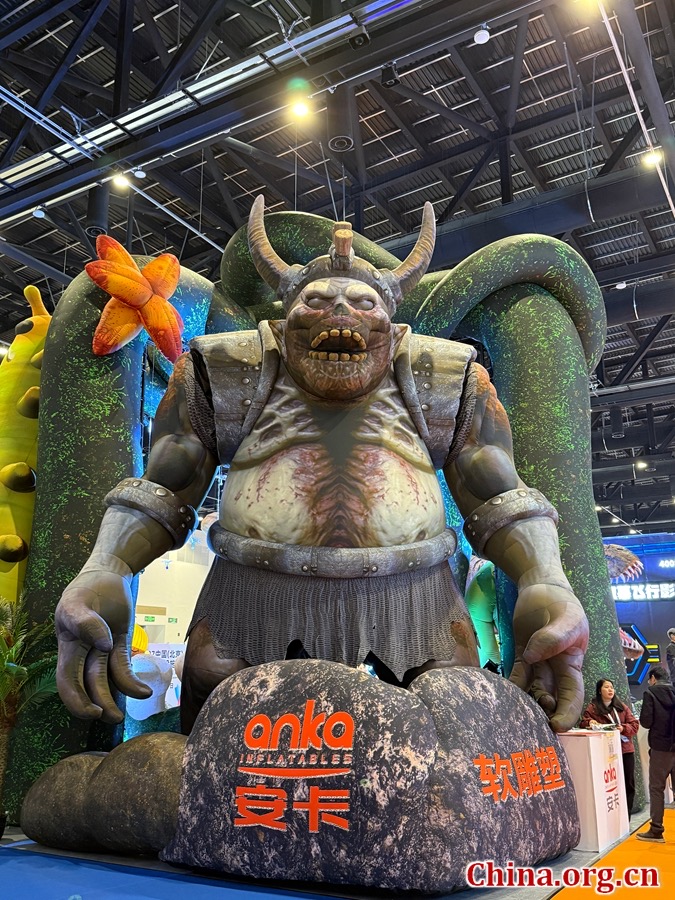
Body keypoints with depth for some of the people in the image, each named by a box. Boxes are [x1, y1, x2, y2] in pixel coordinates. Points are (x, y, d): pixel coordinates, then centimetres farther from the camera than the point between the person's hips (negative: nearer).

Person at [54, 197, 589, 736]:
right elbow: (160, 494, 8)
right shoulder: (230, 371, 8)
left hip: (411, 600, 1)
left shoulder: (443, 379, 10)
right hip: (254, 598, 0)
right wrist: (102, 570, -10)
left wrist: (548, 584, -11)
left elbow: (501, 501, 8)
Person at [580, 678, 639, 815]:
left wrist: (623, 728, -13)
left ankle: (626, 818, 20)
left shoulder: (622, 707, 13)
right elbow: (583, 723, -2)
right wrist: (589, 722, -24)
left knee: (629, 785, 7)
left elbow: (635, 725, 6)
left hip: (626, 750, 4)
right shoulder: (592, 708, 3)